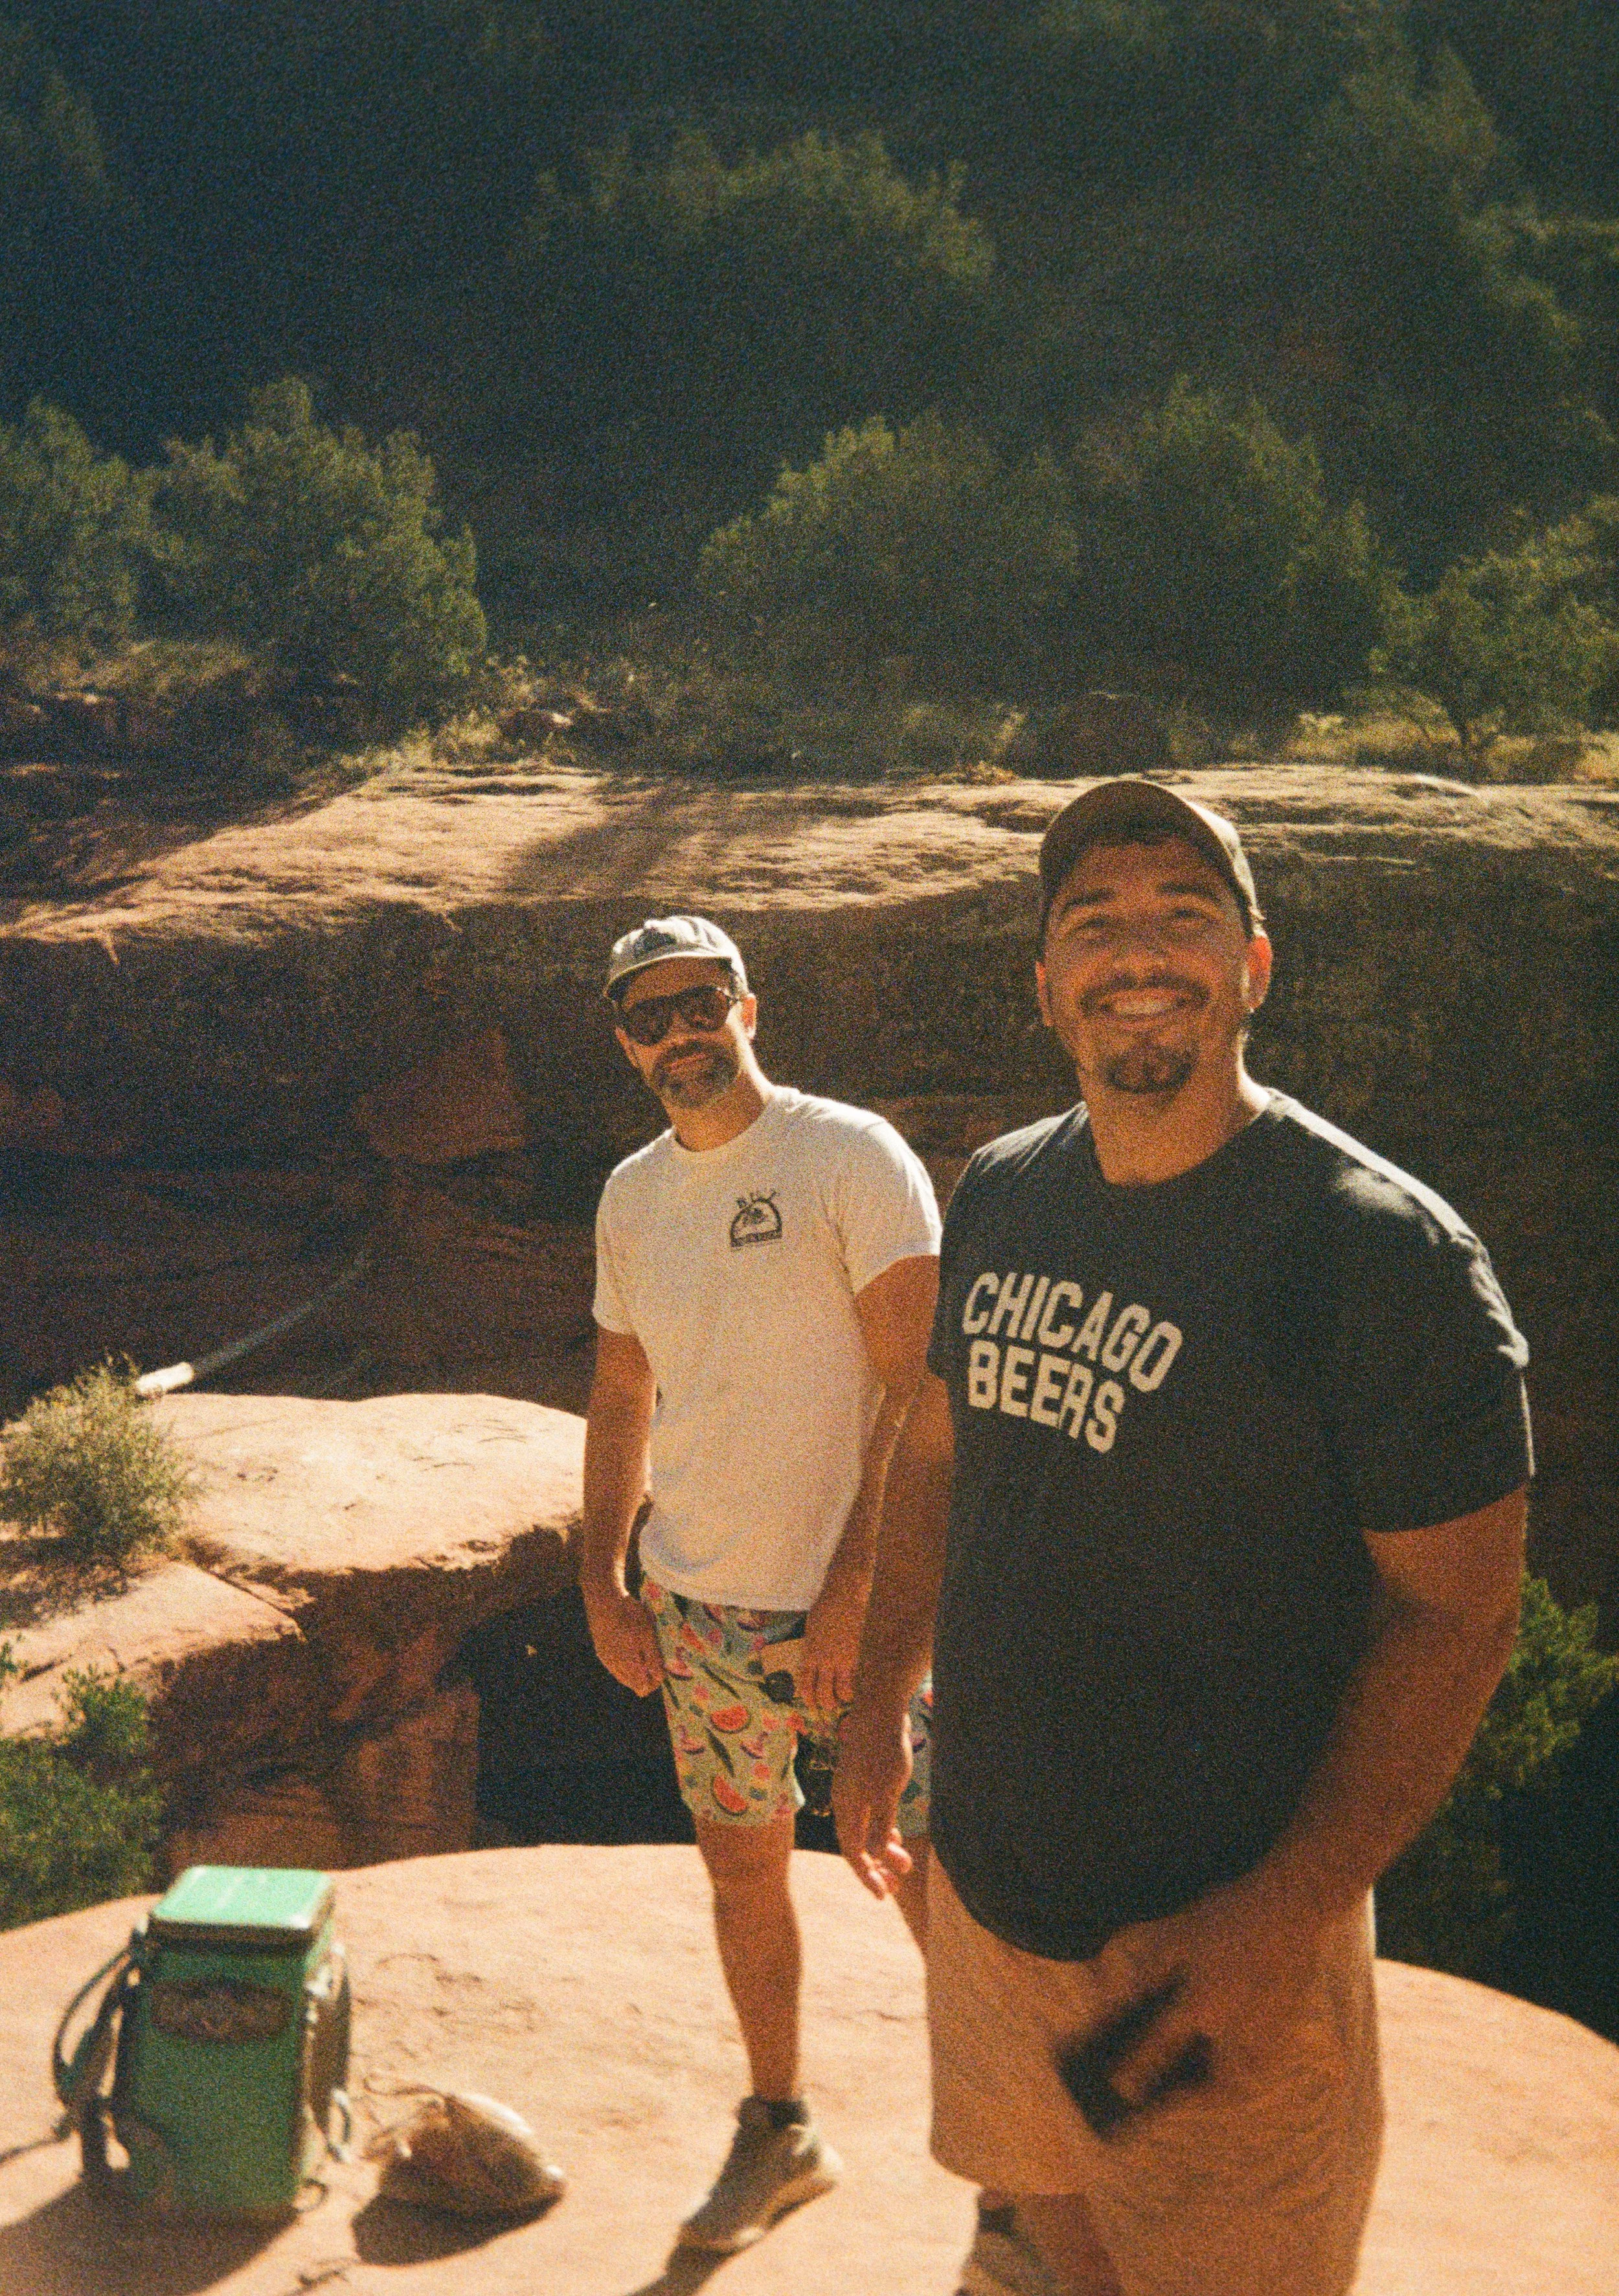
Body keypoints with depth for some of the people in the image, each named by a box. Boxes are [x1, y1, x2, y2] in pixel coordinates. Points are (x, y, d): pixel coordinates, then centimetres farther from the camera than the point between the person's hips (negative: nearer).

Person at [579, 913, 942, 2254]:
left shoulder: (853, 1157, -11)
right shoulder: (630, 1198, 8)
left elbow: (918, 1390, -15)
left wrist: (856, 1588, -20)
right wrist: (604, 1579, 10)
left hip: (852, 1603, -5)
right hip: (694, 1608, 6)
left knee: (927, 1885, -1)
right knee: (741, 1869, 16)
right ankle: (780, 2132, 36)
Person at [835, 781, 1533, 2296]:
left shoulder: (1381, 1248, -19)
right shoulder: (999, 1196, 0)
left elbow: (1456, 1612, -18)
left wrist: (1285, 1917, -23)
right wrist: (880, 1702, 15)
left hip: (1221, 1937, -5)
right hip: (982, 1883, 6)